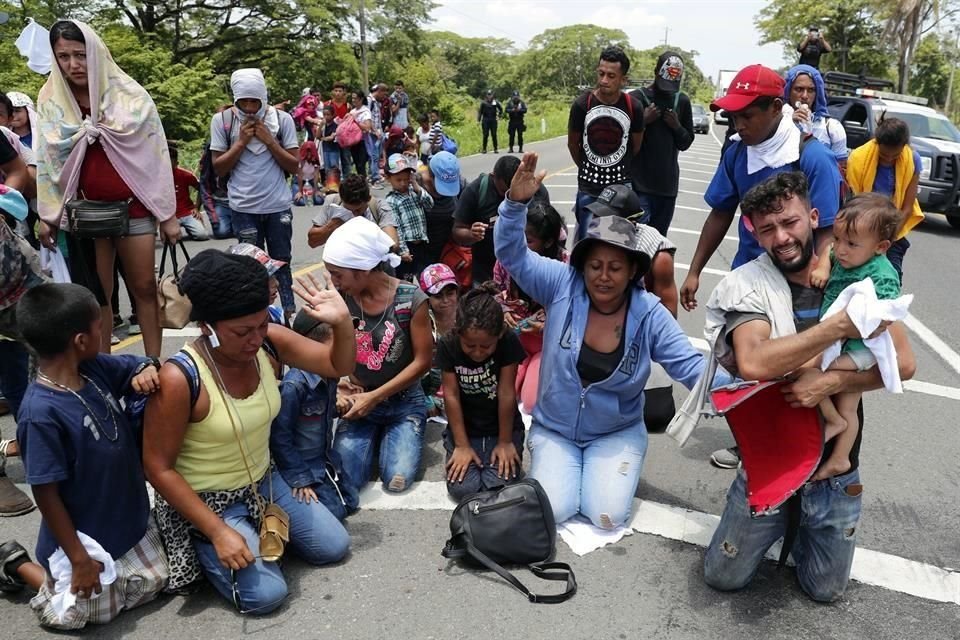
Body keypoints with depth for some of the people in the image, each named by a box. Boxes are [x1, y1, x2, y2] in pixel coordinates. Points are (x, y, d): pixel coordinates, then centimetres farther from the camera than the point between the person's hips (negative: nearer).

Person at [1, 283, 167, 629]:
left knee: (151, 586, 17)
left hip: (130, 519, 7)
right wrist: (79, 558, -17)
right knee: (91, 613, 13)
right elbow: (46, 493, -23)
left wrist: (146, 371, -16)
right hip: (84, 536, -7)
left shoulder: (96, 369, -9)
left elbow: (139, 365, 10)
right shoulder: (41, 413, -29)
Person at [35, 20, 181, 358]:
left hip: (133, 208, -1)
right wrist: (46, 215, 5)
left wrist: (168, 213, -3)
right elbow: (46, 161, 8)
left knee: (145, 288, 3)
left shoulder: (130, 95, -4)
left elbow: (156, 155, -2)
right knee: (95, 295, 6)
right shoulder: (50, 100, 3)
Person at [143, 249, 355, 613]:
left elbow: (338, 366, -5)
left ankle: (260, 527, 25)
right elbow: (158, 468, -22)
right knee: (266, 594, -16)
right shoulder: (179, 379, -30)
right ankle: (203, 545, 10)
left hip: (263, 482, 6)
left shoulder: (270, 343, -15)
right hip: (206, 500, -6)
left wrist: (342, 322, -27)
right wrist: (218, 531, -23)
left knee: (334, 546, 8)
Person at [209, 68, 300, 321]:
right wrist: (241, 142, -11)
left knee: (282, 261, 10)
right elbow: (218, 168, 0)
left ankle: (290, 312, 19)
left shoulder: (282, 118, -1)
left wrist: (269, 140, -11)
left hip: (278, 205, 1)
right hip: (244, 208, 0)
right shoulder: (222, 120, -1)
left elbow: (294, 166, -1)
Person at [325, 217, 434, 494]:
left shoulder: (410, 298, -16)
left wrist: (375, 396, -17)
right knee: (343, 478, -18)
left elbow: (422, 361, -13)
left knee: (397, 480, -18)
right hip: (358, 401, 2)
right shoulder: (339, 298, -8)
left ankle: (394, 437, 10)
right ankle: (375, 438, 10)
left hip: (404, 402, -2)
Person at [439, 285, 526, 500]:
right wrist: (462, 445, -14)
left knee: (498, 487, -19)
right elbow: (451, 395, -14)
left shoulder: (509, 342, -22)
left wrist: (505, 442, -11)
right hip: (464, 428, 1)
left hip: (502, 427, -1)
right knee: (463, 489, -17)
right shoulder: (447, 345, -17)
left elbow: (506, 394, -17)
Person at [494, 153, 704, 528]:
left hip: (617, 433, 0)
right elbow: (512, 254, -20)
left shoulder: (649, 314, -14)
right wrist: (516, 202, -38)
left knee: (608, 517, -13)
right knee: (552, 511, -13)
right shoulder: (562, 285, -14)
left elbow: (691, 366, -13)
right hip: (554, 428, 0)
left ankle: (606, 467, 21)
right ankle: (552, 463, 22)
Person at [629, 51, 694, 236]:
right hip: (639, 184, -4)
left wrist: (677, 126, -5)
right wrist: (643, 122, -16)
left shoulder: (682, 101, 9)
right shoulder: (636, 98, -3)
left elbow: (686, 143, 14)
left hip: (668, 184, 4)